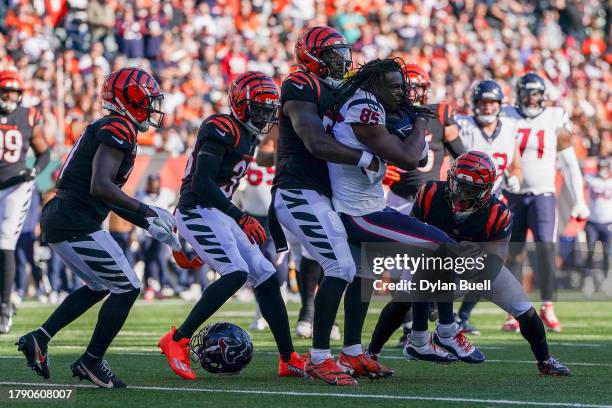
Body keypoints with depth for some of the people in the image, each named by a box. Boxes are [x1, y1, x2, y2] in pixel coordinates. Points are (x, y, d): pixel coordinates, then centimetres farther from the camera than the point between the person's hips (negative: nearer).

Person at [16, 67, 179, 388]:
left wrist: (150, 226, 22)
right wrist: (147, 212, -17)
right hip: (76, 226, -10)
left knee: (99, 286, 25)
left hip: (58, 221, 10)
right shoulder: (119, 130, -13)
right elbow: (100, 187, -25)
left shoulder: (106, 130, 19)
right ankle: (91, 362, 8)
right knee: (127, 289, 1)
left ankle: (39, 338, 20)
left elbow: (111, 198, 25)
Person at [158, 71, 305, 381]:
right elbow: (201, 183, -23)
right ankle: (177, 341, -18)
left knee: (266, 277, 6)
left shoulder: (247, 137, 16)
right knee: (236, 273, -24)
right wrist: (241, 218, -25)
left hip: (217, 215, 10)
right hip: (197, 212, -10)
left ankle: (289, 360, 9)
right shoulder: (221, 130, -15)